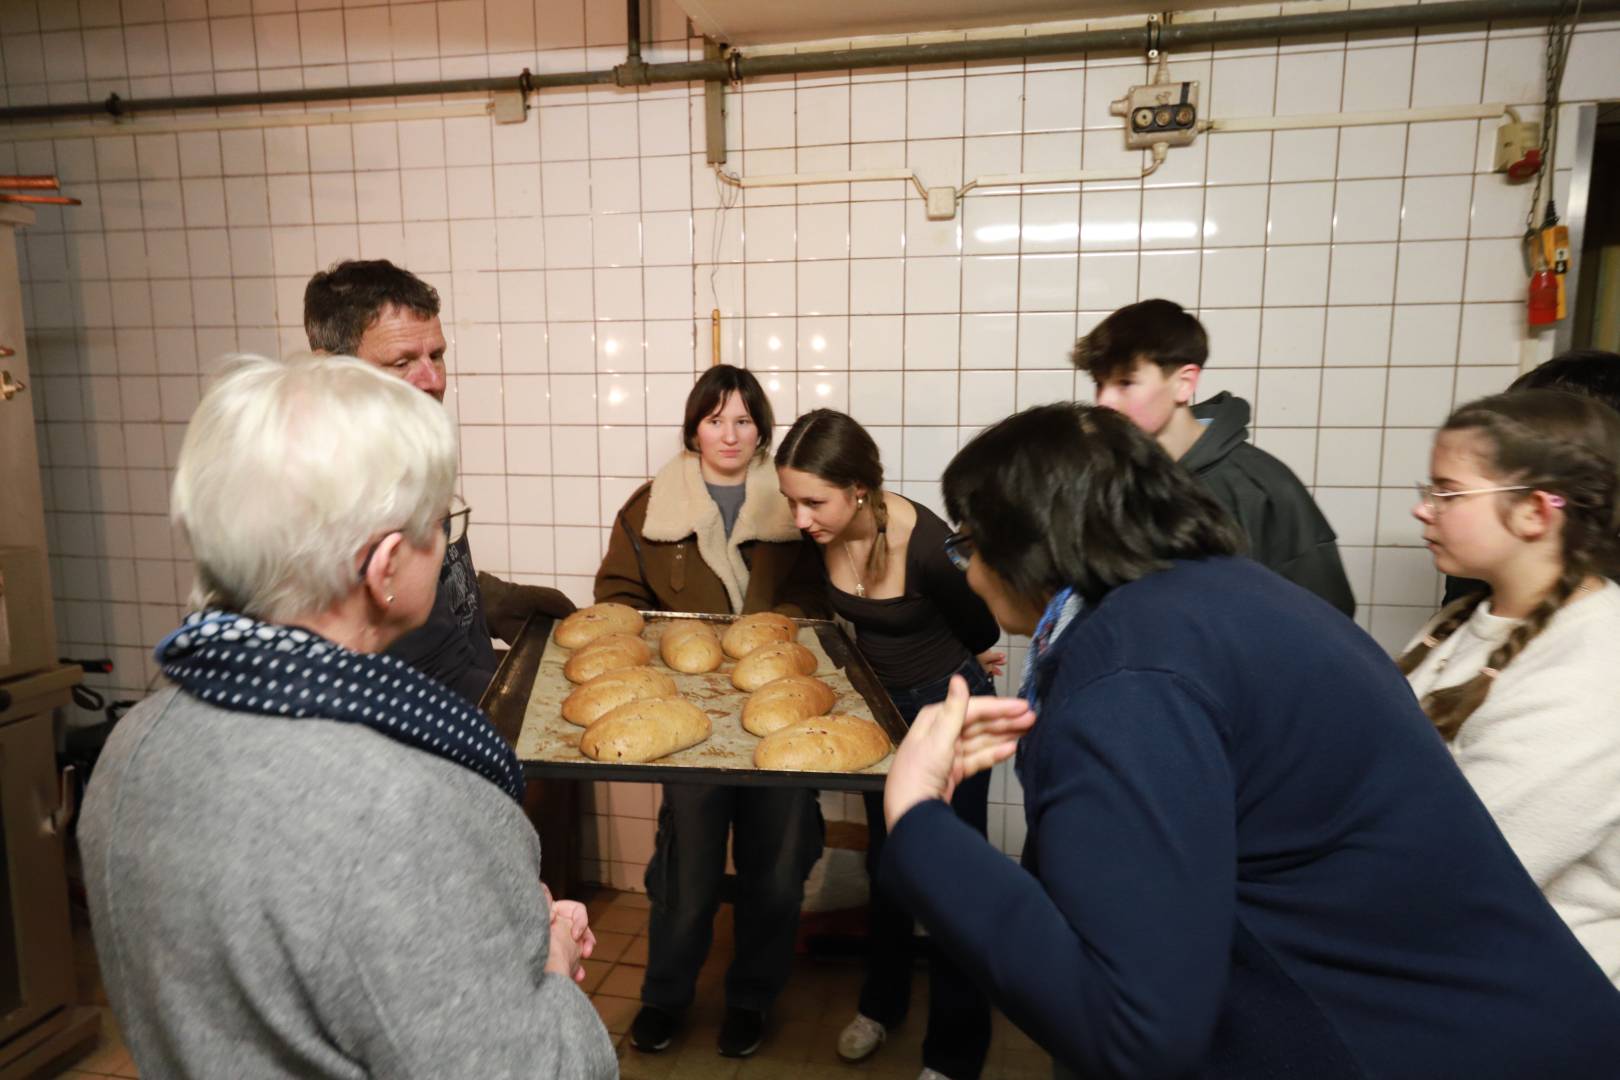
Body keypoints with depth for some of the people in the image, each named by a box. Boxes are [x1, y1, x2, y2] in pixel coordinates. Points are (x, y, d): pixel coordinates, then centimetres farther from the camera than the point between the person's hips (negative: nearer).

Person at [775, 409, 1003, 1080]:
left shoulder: (926, 545, -33)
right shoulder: (824, 532, -17)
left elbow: (980, 632, -12)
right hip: (880, 704, 6)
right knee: (885, 861, 21)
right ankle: (882, 1002, 44)